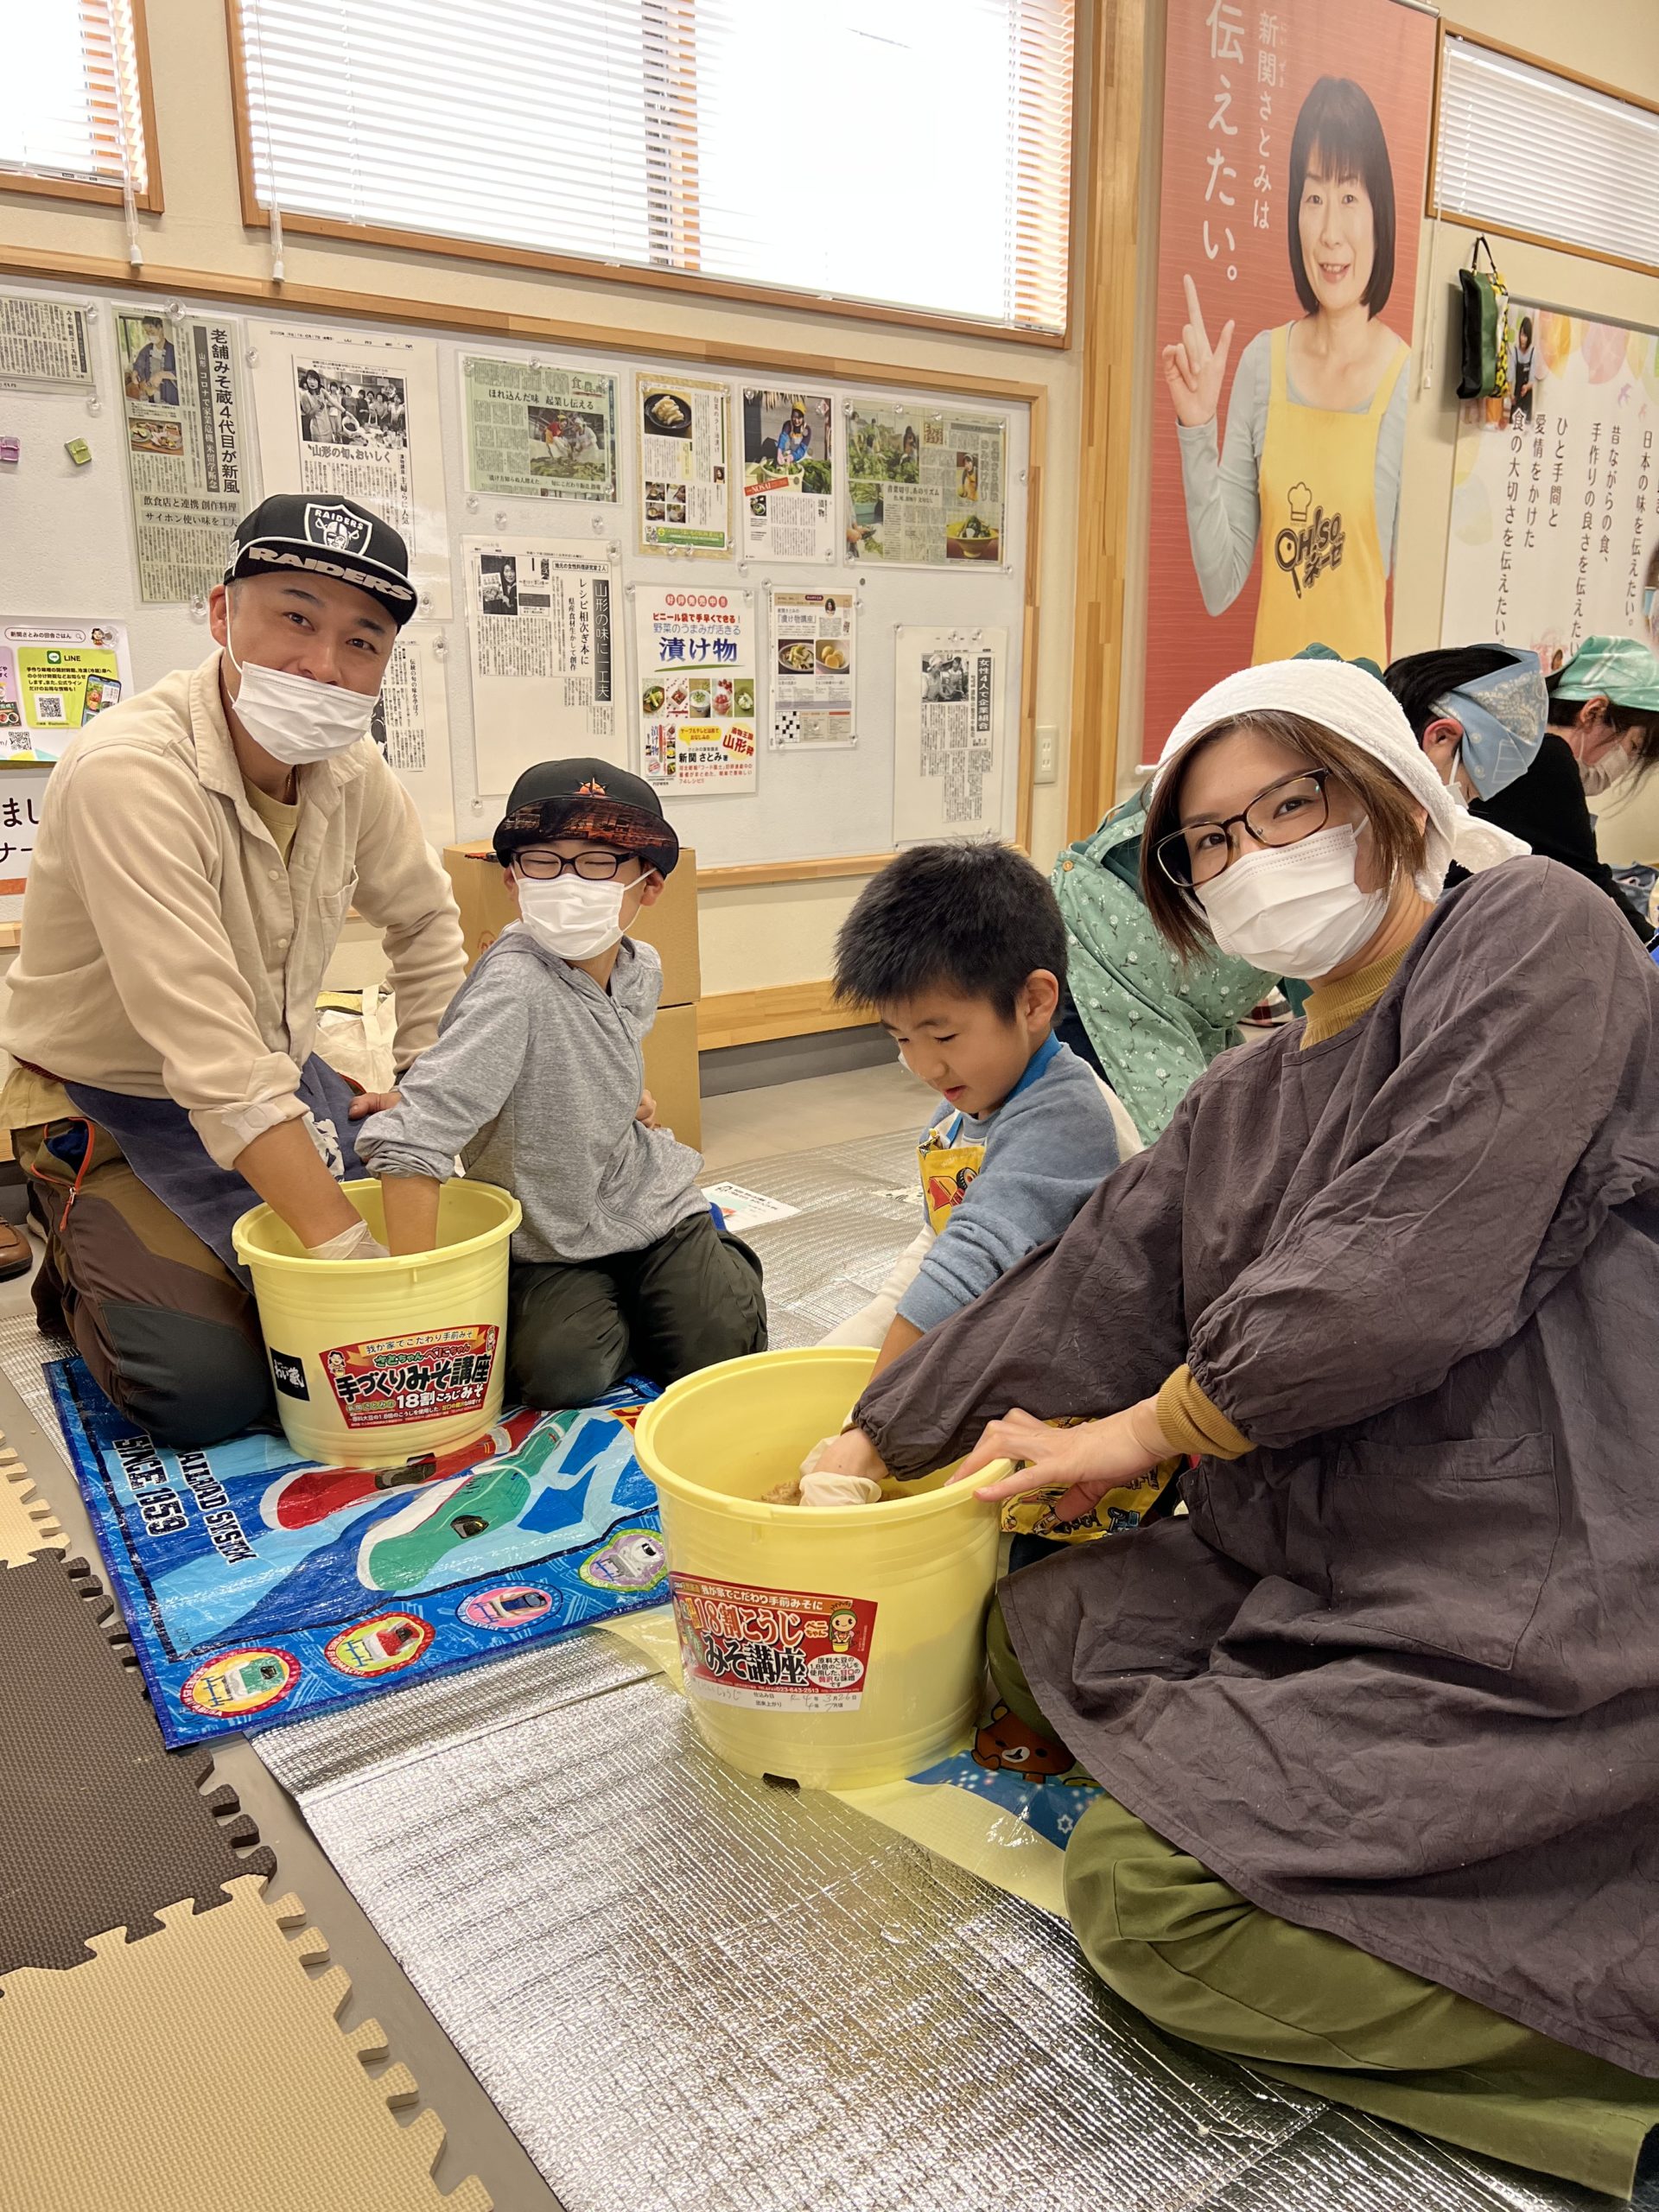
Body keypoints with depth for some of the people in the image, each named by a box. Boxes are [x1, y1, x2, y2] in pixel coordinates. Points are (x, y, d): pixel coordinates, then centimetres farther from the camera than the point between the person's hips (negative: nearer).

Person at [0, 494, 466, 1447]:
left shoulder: (351, 765, -9)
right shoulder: (128, 770, -30)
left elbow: (425, 920, 9)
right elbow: (210, 1052, -35)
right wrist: (343, 1242, -35)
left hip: (283, 1083, 6)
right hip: (116, 1111, -6)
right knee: (208, 1390, -15)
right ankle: (80, 1272, 15)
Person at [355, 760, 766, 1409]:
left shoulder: (641, 972, -4)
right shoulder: (513, 986, -27)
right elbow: (410, 1142, -34)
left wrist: (626, 1093, 4)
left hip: (653, 1207, 4)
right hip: (552, 1245, -4)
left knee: (719, 1349, -11)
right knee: (562, 1371, -25)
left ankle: (716, 1263, 22)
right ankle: (625, 1314, 8)